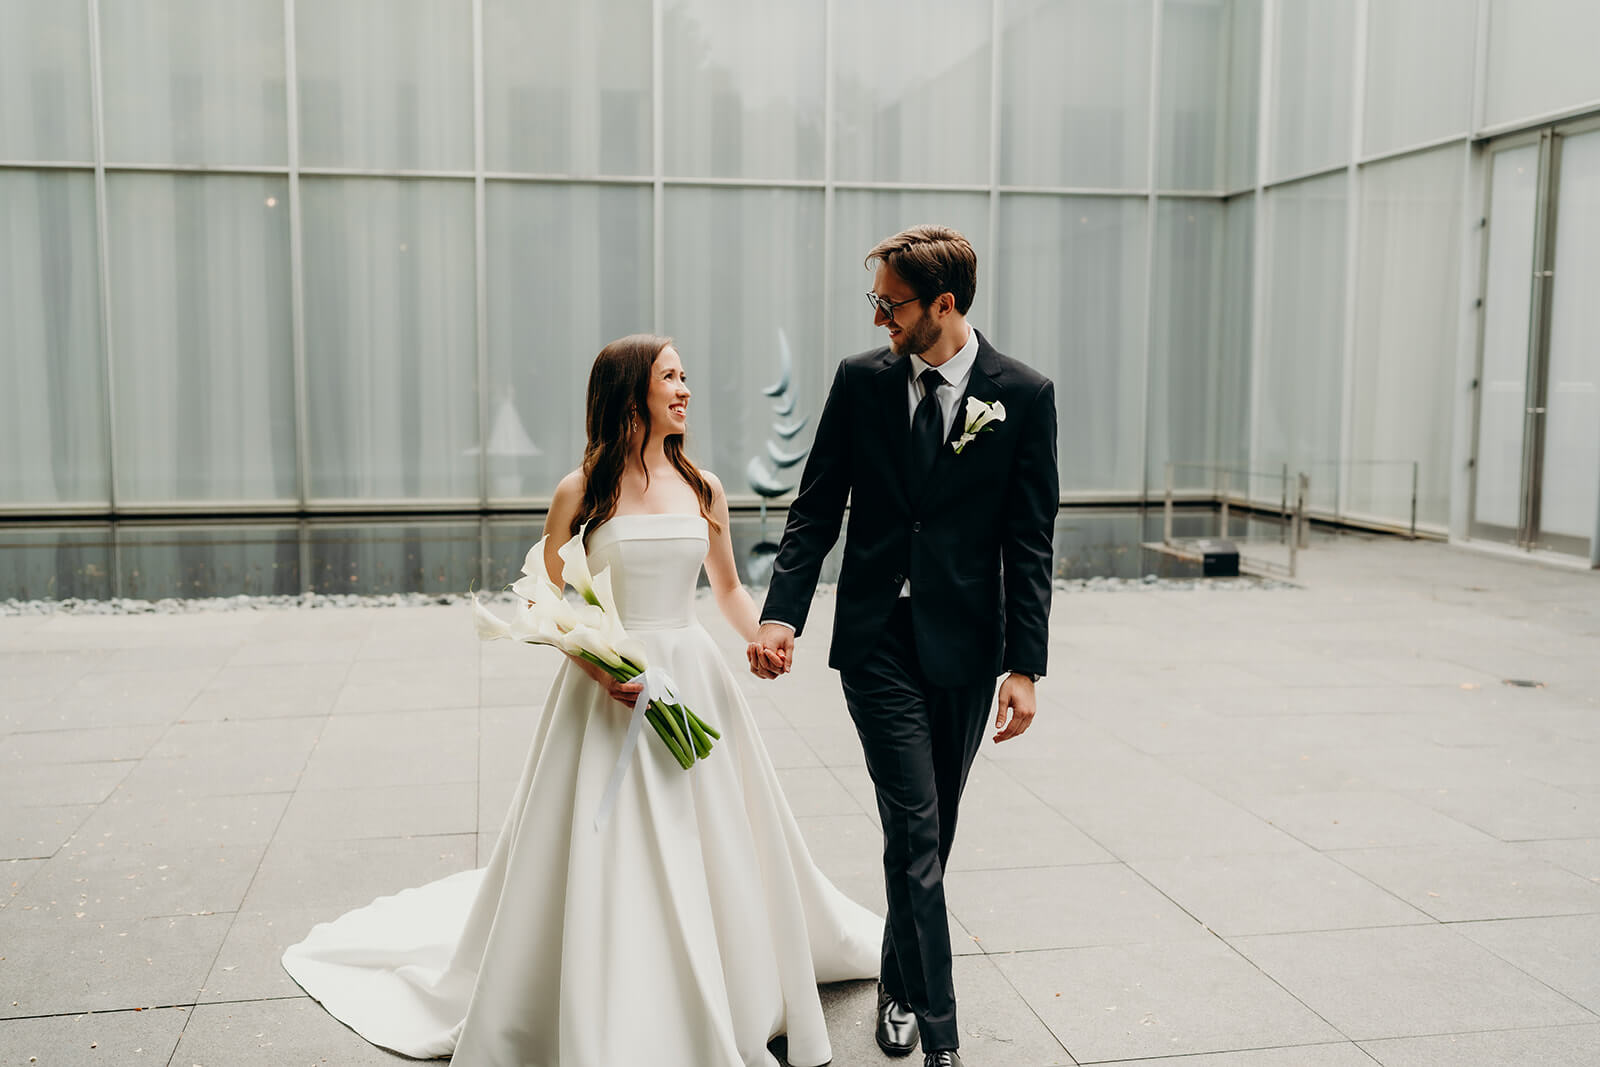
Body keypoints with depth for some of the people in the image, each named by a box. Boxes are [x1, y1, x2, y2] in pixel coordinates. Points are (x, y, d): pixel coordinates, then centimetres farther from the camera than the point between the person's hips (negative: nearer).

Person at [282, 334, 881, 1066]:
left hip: (691, 682, 3)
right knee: (601, 861, 1)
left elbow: (728, 587, 16)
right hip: (606, 688, -3)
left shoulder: (703, 489, 5)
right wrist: (598, 667, -16)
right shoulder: (581, 491, -5)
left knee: (714, 853, 11)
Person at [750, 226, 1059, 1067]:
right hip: (878, 642, 0)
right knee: (915, 834, -5)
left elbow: (1029, 544, -4)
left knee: (929, 835, 14)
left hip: (966, 649, 1)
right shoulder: (861, 380, 0)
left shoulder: (1023, 395, -4)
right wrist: (782, 613, -12)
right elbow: (816, 508, 2)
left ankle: (900, 984, 36)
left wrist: (1025, 665, -8)